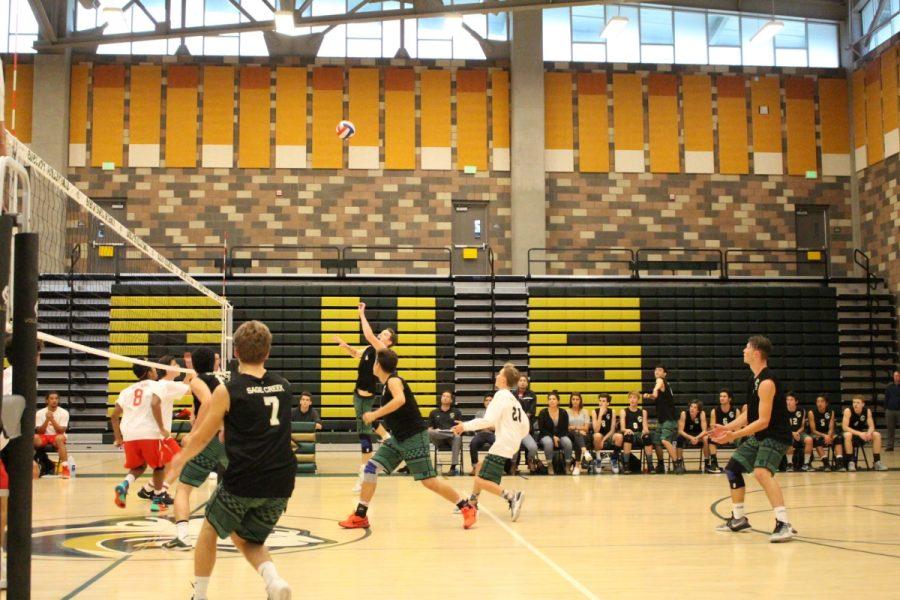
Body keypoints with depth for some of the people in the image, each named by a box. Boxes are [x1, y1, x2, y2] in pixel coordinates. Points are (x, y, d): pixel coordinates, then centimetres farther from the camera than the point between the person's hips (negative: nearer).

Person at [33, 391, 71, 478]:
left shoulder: (64, 412, -5)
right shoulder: (40, 413, -1)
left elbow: (61, 431, -13)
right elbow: (39, 431, -7)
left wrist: (52, 419, -24)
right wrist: (47, 420, -21)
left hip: (56, 437, -1)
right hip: (44, 437, 1)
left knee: (60, 438, -38)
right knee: (35, 438, -33)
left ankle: (65, 468, -37)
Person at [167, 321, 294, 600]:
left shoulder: (227, 391, -3)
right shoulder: (284, 387, 9)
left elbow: (201, 438, 7)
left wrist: (181, 458, 27)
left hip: (242, 482, -4)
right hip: (280, 484, 4)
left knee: (209, 530, 23)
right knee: (249, 541, 23)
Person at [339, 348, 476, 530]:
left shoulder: (393, 380, -15)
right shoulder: (389, 382, 12)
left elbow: (400, 400, -37)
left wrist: (375, 415, -34)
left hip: (414, 438, -9)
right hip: (398, 438, 9)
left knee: (429, 481, -7)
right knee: (371, 467, -1)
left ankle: (467, 508, 7)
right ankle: (360, 516, 4)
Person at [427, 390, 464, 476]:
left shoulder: (456, 412, 18)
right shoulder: (434, 413, 20)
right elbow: (429, 429, 12)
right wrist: (434, 431, -10)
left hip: (452, 439, -1)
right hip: (439, 440, 1)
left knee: (457, 437, -38)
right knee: (429, 433, -32)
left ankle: (453, 466, -40)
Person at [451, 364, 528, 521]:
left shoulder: (501, 395, -9)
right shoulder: (514, 399, 17)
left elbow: (488, 420, -22)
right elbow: (525, 426, 17)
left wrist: (465, 426, -18)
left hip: (502, 446, -10)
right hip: (512, 445, 10)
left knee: (482, 481, -11)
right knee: (480, 468, 23)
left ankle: (511, 496, -27)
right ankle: (472, 503, 28)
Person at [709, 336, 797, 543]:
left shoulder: (767, 382, -23)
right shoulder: (755, 379, 8)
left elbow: (763, 421, -26)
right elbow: (750, 413, 16)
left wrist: (735, 435, -28)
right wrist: (728, 427, 8)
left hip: (775, 436, -11)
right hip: (758, 436, 11)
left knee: (761, 472, -32)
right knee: (732, 468, 15)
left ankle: (784, 524, -34)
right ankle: (738, 518, 29)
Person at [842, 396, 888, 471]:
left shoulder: (867, 410, -8)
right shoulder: (848, 411, -20)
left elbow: (871, 426, -7)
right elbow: (845, 427, -26)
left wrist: (869, 433, -31)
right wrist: (859, 433, -36)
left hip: (862, 433, 4)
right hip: (851, 432, -4)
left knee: (877, 435, -17)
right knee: (848, 435, -38)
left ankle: (877, 462, -10)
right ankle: (850, 462, -31)